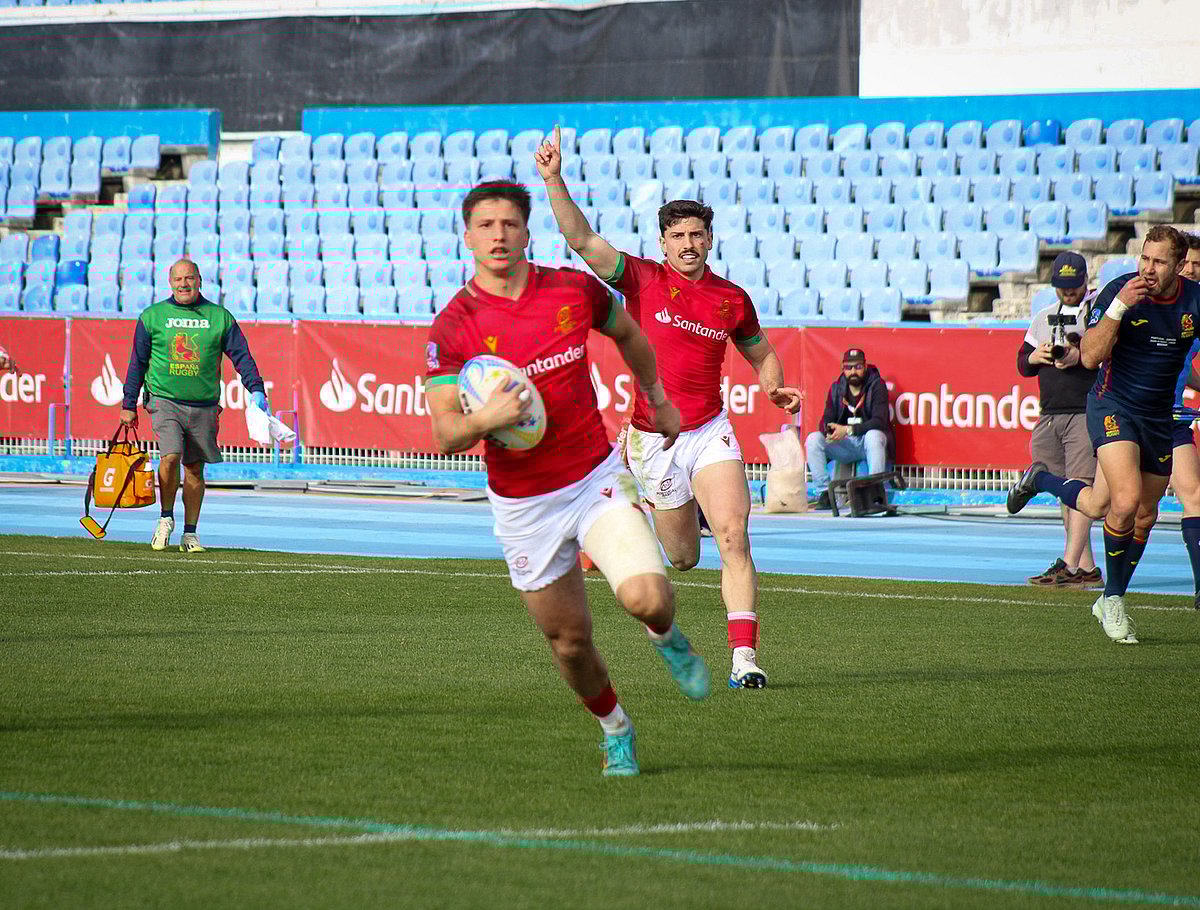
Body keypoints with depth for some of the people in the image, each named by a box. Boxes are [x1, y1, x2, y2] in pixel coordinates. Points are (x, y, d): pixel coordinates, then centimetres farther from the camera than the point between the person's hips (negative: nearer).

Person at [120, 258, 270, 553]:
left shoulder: (219, 317, 6)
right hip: (165, 401, -1)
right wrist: (129, 405, 8)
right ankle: (166, 518, 4)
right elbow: (137, 362, 10)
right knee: (170, 457, -19)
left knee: (195, 468, 4)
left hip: (204, 406, 1)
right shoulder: (152, 317, 5)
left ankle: (190, 534, 14)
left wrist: (256, 390, -7)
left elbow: (241, 355, 6)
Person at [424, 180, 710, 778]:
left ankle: (666, 637, 14)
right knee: (570, 641, 8)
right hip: (524, 505, 0)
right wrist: (485, 419, -34)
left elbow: (627, 334, 18)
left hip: (597, 478, 0)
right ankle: (615, 730, 37)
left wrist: (657, 399, 28)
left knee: (646, 596, -24)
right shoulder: (453, 328, -10)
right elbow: (444, 435, -13)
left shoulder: (574, 290, -5)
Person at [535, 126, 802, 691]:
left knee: (733, 537, -18)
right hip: (652, 439, -1)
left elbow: (760, 352, 20)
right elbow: (581, 239, -12)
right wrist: (554, 181, -22)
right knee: (683, 557, 9)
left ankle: (744, 656, -19)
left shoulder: (732, 300, 4)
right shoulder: (641, 279, -2)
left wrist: (776, 388, 0)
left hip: (710, 432, 1)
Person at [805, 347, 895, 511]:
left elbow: (879, 421, -18)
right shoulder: (837, 388, 6)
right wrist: (830, 432, -24)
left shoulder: (877, 386, -7)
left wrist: (848, 430, -28)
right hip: (844, 446, 4)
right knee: (813, 439, -19)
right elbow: (826, 420, 3)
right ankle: (825, 493, -18)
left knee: (874, 436, -38)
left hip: (868, 442, -4)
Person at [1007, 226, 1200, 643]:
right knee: (1126, 500, -23)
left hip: (1160, 417, 5)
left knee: (1145, 515, 12)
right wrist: (1118, 307, -29)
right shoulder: (1120, 290, -14)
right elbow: (1090, 357, -19)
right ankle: (1113, 600, -3)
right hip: (1113, 406, -5)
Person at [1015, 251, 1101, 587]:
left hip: (1088, 412, -6)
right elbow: (1022, 363, 20)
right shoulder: (1043, 319, 20)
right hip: (1049, 415, 7)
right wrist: (1035, 357, -1)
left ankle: (1069, 565, -18)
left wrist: (1082, 356, -20)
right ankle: (1087, 568, 10)